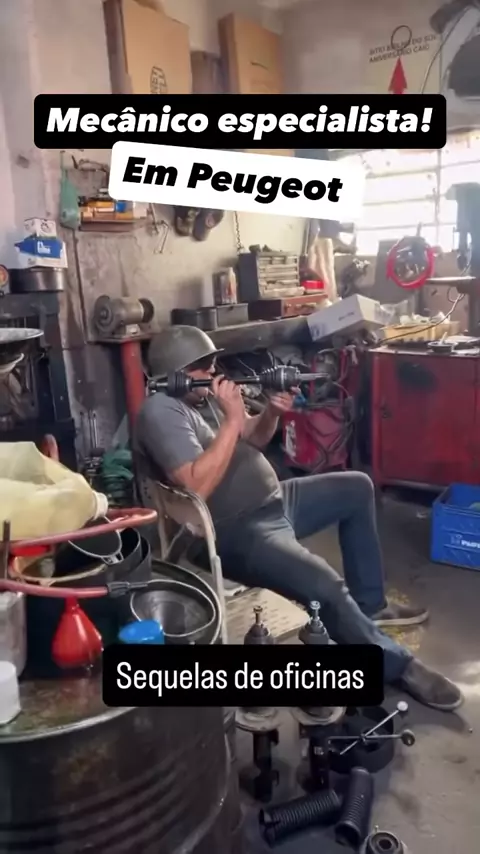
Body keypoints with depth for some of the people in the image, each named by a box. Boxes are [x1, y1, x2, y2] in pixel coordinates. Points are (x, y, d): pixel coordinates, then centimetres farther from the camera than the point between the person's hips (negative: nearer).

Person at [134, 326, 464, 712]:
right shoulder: (161, 412, -19)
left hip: (272, 503, 10)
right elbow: (197, 486, -30)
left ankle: (370, 603, 23)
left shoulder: (205, 393, 8)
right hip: (235, 534, -10)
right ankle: (397, 666, -2)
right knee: (325, 585, -30)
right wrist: (232, 418, -26)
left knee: (357, 487, 17)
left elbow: (252, 441, 15)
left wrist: (272, 412, -6)